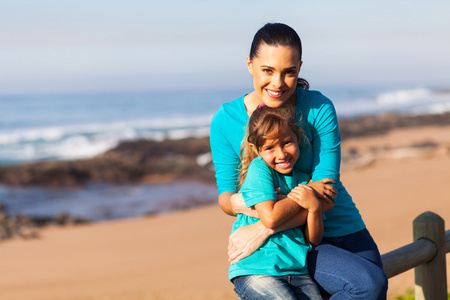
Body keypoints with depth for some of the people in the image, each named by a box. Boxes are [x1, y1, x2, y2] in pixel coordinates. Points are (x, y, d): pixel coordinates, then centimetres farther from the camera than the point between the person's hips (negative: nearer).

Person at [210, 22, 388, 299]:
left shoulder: (319, 108, -10)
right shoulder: (226, 120, -7)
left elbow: (325, 190, -16)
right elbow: (225, 195, -2)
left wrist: (264, 229, -26)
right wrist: (238, 202, -28)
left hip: (345, 231, 3)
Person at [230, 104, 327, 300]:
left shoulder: (304, 180, 11)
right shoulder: (258, 169, -5)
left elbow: (313, 239, 8)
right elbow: (270, 218, -19)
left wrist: (314, 207, -10)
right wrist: (298, 199, -4)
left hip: (296, 270, 5)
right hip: (255, 270, -5)